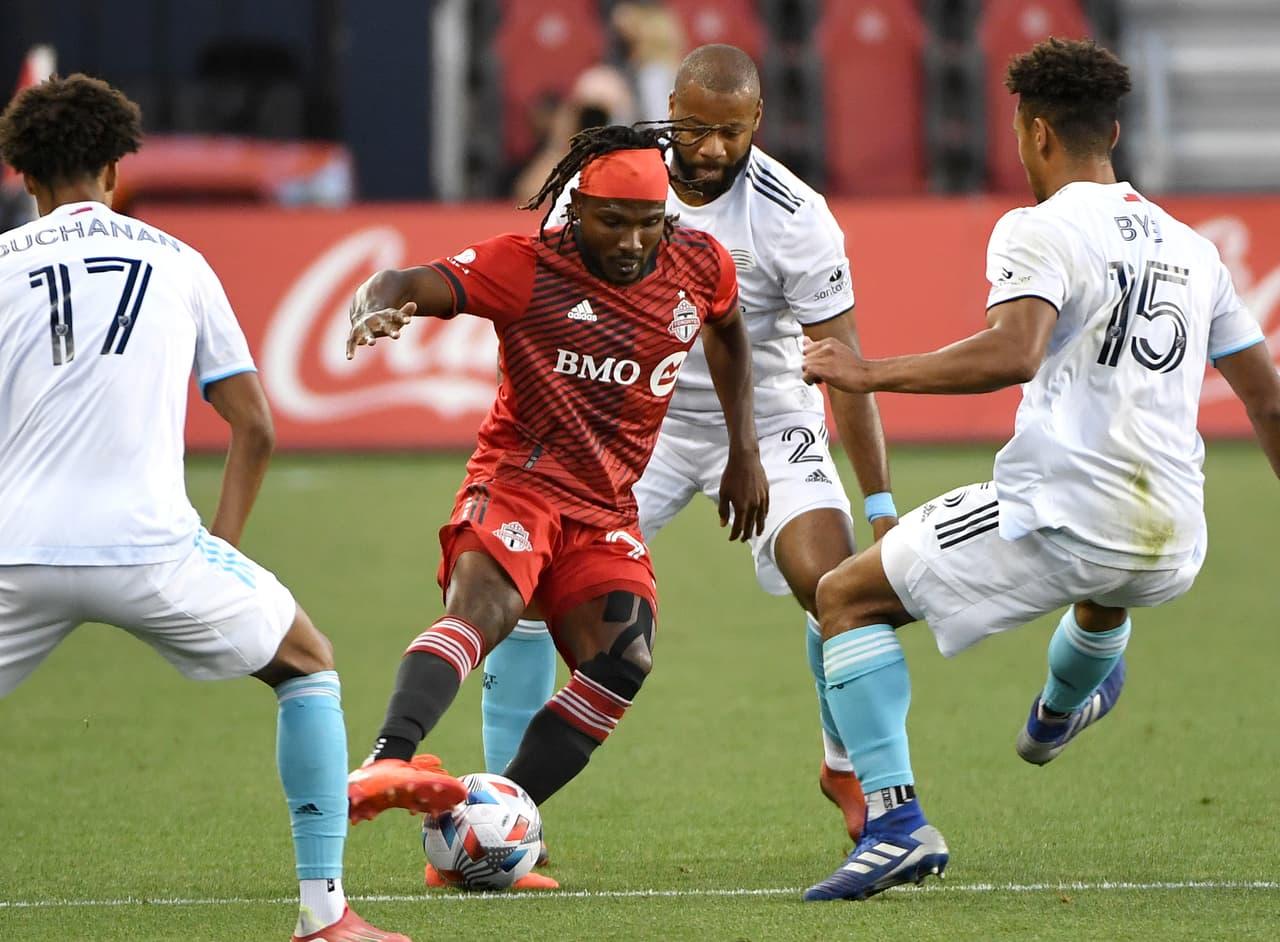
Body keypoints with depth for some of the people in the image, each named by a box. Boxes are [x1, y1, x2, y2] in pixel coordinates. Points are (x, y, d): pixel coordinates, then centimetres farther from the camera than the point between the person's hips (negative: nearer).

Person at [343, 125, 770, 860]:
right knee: (484, 602, -34)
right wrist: (374, 310, -46)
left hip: (607, 506, 5)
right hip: (519, 481, -5)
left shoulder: (699, 266, 2)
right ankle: (387, 762, -55)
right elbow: (407, 286, -22)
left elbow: (728, 332, 25)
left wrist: (745, 449, 22)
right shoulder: (528, 267, -12)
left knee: (624, 661, -18)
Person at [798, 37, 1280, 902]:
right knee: (1103, 591, 44)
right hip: (1171, 552, 7)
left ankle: (896, 822, -8)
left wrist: (871, 374, -15)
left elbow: (1013, 353, -23)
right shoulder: (1189, 247, 18)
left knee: (846, 596, 6)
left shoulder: (1040, 230, -4)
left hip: (1059, 519, -7)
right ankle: (1060, 712, 75)